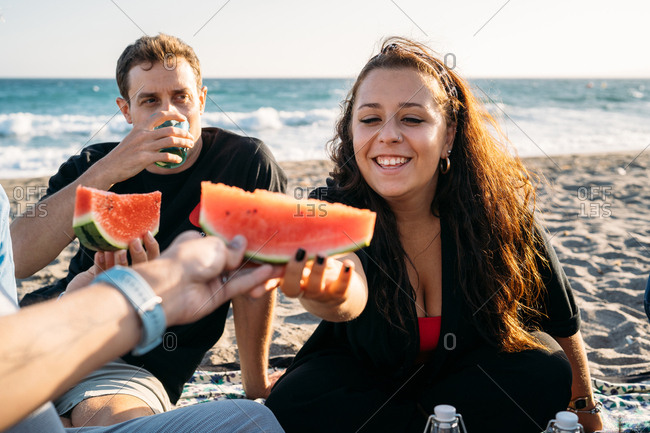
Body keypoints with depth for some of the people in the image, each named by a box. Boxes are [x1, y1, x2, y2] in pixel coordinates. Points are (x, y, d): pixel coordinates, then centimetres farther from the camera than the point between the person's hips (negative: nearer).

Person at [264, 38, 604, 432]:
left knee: (546, 376, -27)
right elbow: (349, 297, -53)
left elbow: (562, 321, -5)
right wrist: (327, 292, -77)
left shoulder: (495, 209, -22)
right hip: (365, 375, -1)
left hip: (470, 368, 1)